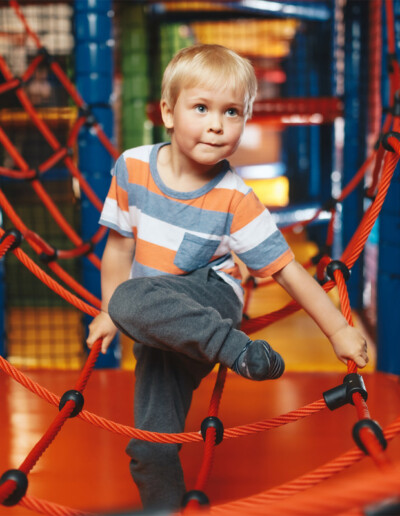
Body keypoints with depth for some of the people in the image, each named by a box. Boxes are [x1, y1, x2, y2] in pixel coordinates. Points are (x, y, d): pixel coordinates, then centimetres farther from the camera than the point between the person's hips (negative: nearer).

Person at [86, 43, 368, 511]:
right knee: (151, 445, -3)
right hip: (154, 325, 4)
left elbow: (285, 267, -12)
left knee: (134, 301, -35)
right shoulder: (133, 167, -6)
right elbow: (120, 244, 5)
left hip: (209, 297, -4)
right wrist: (108, 314, 7)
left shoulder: (235, 200, -15)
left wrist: (339, 330, -11)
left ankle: (237, 348, -27)